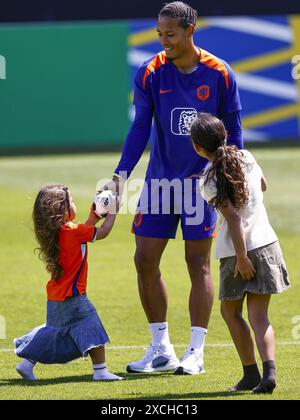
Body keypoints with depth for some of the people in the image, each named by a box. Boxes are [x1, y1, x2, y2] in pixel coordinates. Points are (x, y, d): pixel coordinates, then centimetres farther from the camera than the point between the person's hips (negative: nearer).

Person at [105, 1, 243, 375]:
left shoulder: (219, 74, -6)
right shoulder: (150, 73, -4)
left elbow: (233, 131, 2)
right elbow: (140, 127, -6)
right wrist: (121, 175, -16)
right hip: (159, 181, 2)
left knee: (198, 262, -2)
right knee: (145, 260, 0)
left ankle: (196, 352, 4)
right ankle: (161, 350, 12)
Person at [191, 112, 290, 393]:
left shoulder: (209, 181, -11)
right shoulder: (247, 157, 5)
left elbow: (233, 217, -18)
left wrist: (241, 256, -17)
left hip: (235, 251, -4)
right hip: (266, 242, 4)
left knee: (230, 311, 17)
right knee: (258, 315, 3)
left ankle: (251, 374, 16)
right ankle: (269, 369, -19)